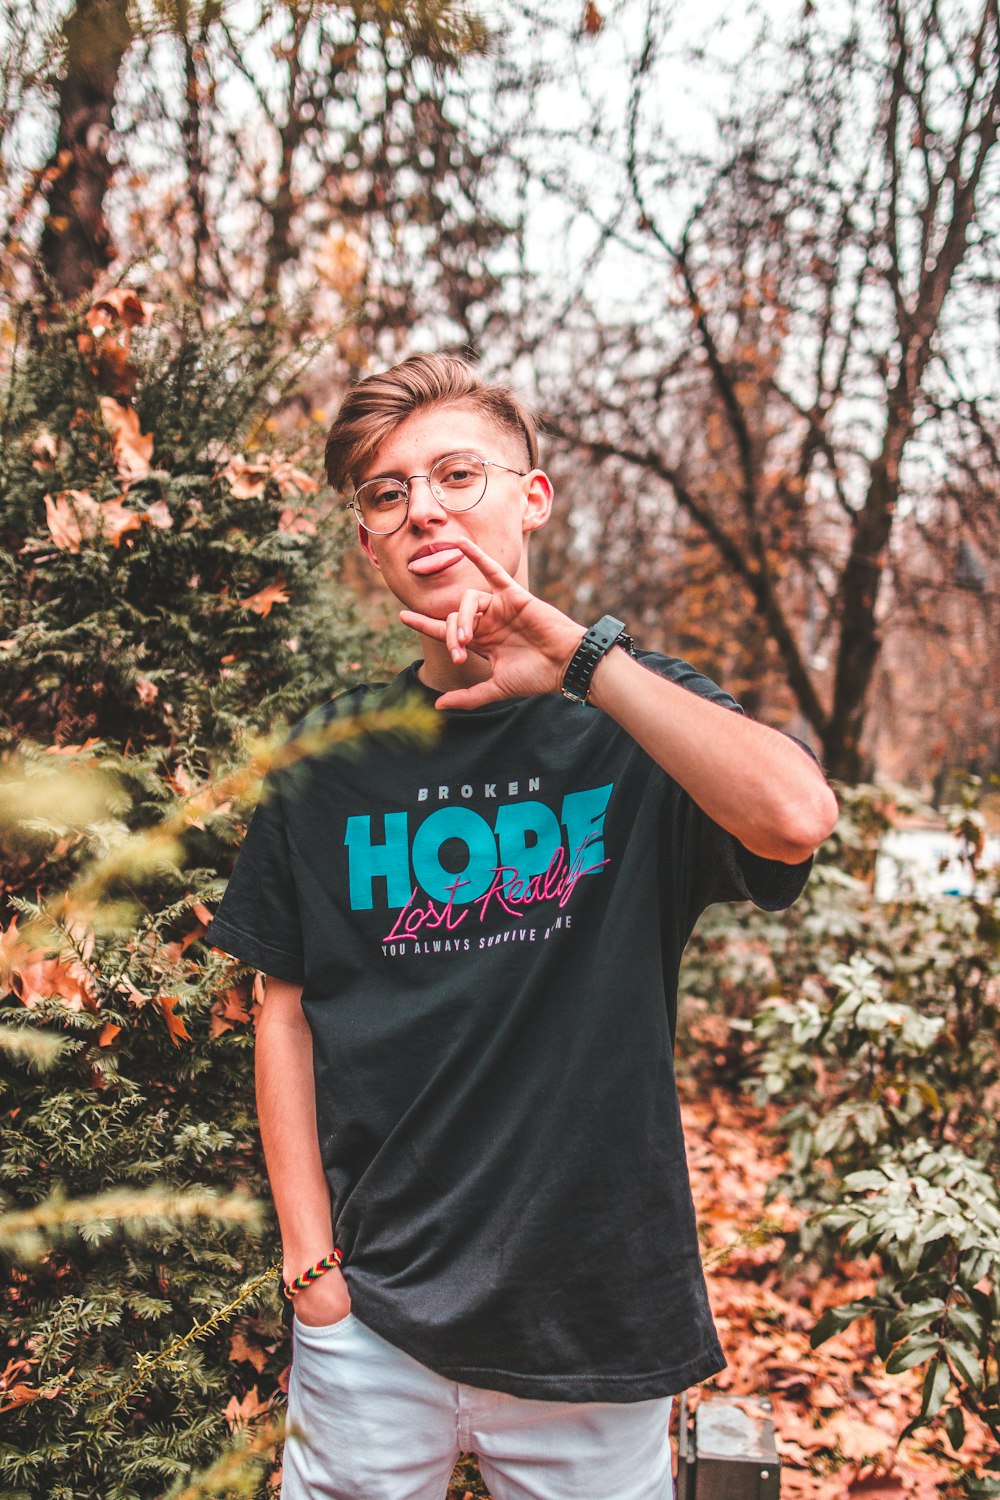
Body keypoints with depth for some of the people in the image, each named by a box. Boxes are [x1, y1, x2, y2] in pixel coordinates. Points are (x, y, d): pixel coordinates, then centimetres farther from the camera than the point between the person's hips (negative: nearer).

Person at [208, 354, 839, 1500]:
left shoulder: (639, 721, -5)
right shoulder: (333, 755, 1)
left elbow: (796, 820, -26)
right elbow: (286, 1013, 5)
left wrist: (578, 654, -23)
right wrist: (310, 1259, 0)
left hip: (600, 1318, -1)